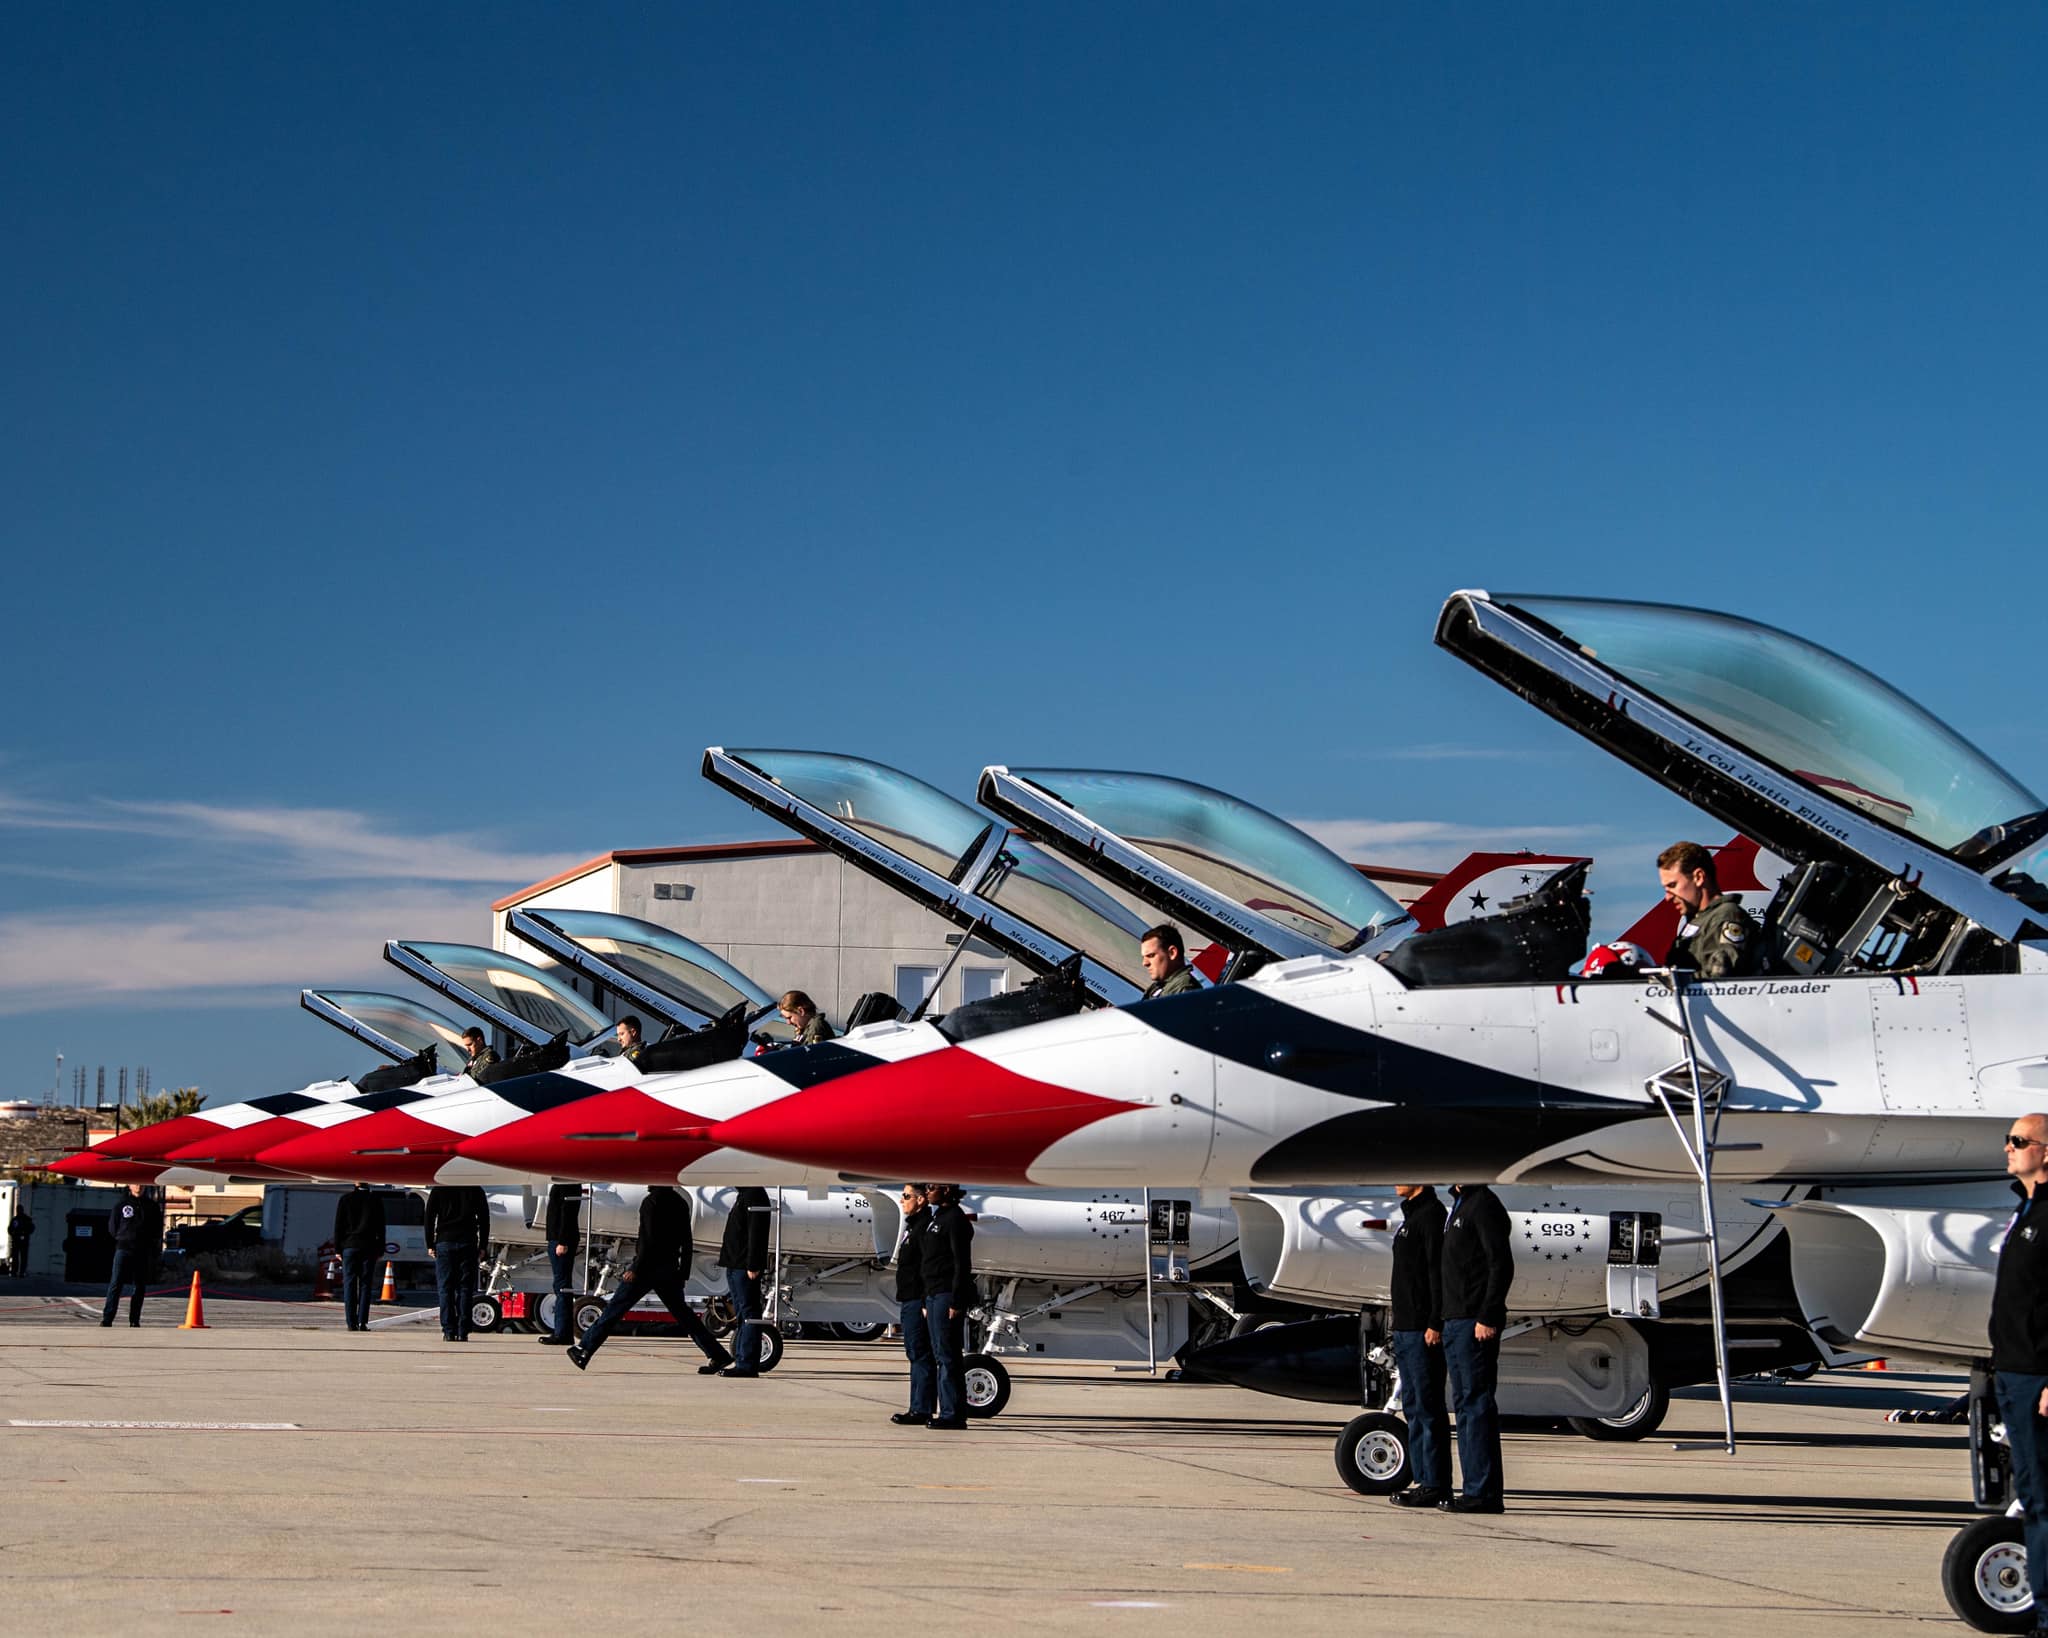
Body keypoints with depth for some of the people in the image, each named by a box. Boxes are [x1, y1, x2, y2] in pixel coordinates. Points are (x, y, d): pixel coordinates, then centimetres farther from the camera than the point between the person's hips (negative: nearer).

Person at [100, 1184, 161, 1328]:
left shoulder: (152, 1206, 10)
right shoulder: (121, 1204, 6)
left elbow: (158, 1229, 14)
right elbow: (112, 1225, 10)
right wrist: (122, 1238, 5)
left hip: (144, 1251, 2)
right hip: (123, 1249, -2)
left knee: (140, 1287, 2)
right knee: (115, 1284, -10)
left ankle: (135, 1319, 8)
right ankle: (107, 1318, -14)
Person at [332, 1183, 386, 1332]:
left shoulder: (345, 1199, 1)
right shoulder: (376, 1200, 2)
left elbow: (338, 1226, 1)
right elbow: (380, 1228, 4)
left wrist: (337, 1248, 6)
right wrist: (380, 1250, 10)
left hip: (349, 1247, 0)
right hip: (369, 1247, 0)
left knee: (349, 1284, 2)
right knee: (365, 1284, 2)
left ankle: (352, 1322, -4)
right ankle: (363, 1322, -4)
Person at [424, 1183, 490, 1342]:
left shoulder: (438, 1189, 6)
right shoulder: (476, 1190, 8)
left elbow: (429, 1218, 4)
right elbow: (484, 1220, 7)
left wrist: (430, 1245, 8)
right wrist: (482, 1246, 10)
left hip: (445, 1243, -1)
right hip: (468, 1244, 1)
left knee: (445, 1288, 1)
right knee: (465, 1288, 2)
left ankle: (449, 1332, -6)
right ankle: (463, 1332, -4)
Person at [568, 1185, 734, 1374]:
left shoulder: (652, 1201, -12)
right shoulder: (680, 1203, 10)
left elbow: (650, 1240, -19)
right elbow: (687, 1244, 12)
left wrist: (635, 1269, -17)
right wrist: (683, 1274, 17)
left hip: (649, 1267, -7)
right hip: (669, 1269, 7)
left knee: (614, 1309, -1)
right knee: (683, 1314, 12)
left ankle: (583, 1350, 2)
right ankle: (718, 1356, 7)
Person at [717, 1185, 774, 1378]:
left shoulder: (754, 1195, -13)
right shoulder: (743, 1195, 20)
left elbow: (756, 1234, -20)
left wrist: (753, 1265, -24)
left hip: (746, 1268, -11)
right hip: (735, 1266, 11)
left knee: (748, 1313, -10)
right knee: (741, 1313, 13)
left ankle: (748, 1364, -11)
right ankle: (744, 1362, 17)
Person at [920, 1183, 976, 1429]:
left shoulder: (955, 1219, -11)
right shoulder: (937, 1219, 20)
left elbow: (962, 1264, -17)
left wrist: (956, 1302, -21)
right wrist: (927, 1301, 20)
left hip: (947, 1296, -10)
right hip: (934, 1296, 10)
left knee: (947, 1355, -10)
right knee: (941, 1356, 9)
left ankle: (953, 1413, -9)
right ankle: (949, 1411, 12)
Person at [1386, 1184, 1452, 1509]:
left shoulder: (1431, 1214, -12)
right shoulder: (1411, 1215, 19)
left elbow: (1439, 1271, -19)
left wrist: (1435, 1324, -23)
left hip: (1423, 1332, -10)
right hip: (1405, 1328, 10)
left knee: (1428, 1406, -8)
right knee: (1412, 1406, 12)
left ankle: (1436, 1485, -6)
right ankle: (1421, 1480, 17)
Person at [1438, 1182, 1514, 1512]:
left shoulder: (1484, 1204, -10)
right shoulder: (1459, 1204, 20)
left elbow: (1502, 1264, -17)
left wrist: (1488, 1317, -21)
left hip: (1475, 1325, -10)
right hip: (1455, 1323, 10)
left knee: (1477, 1404, -9)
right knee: (1463, 1404, 11)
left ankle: (1484, 1492, -7)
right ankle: (1474, 1489, 15)